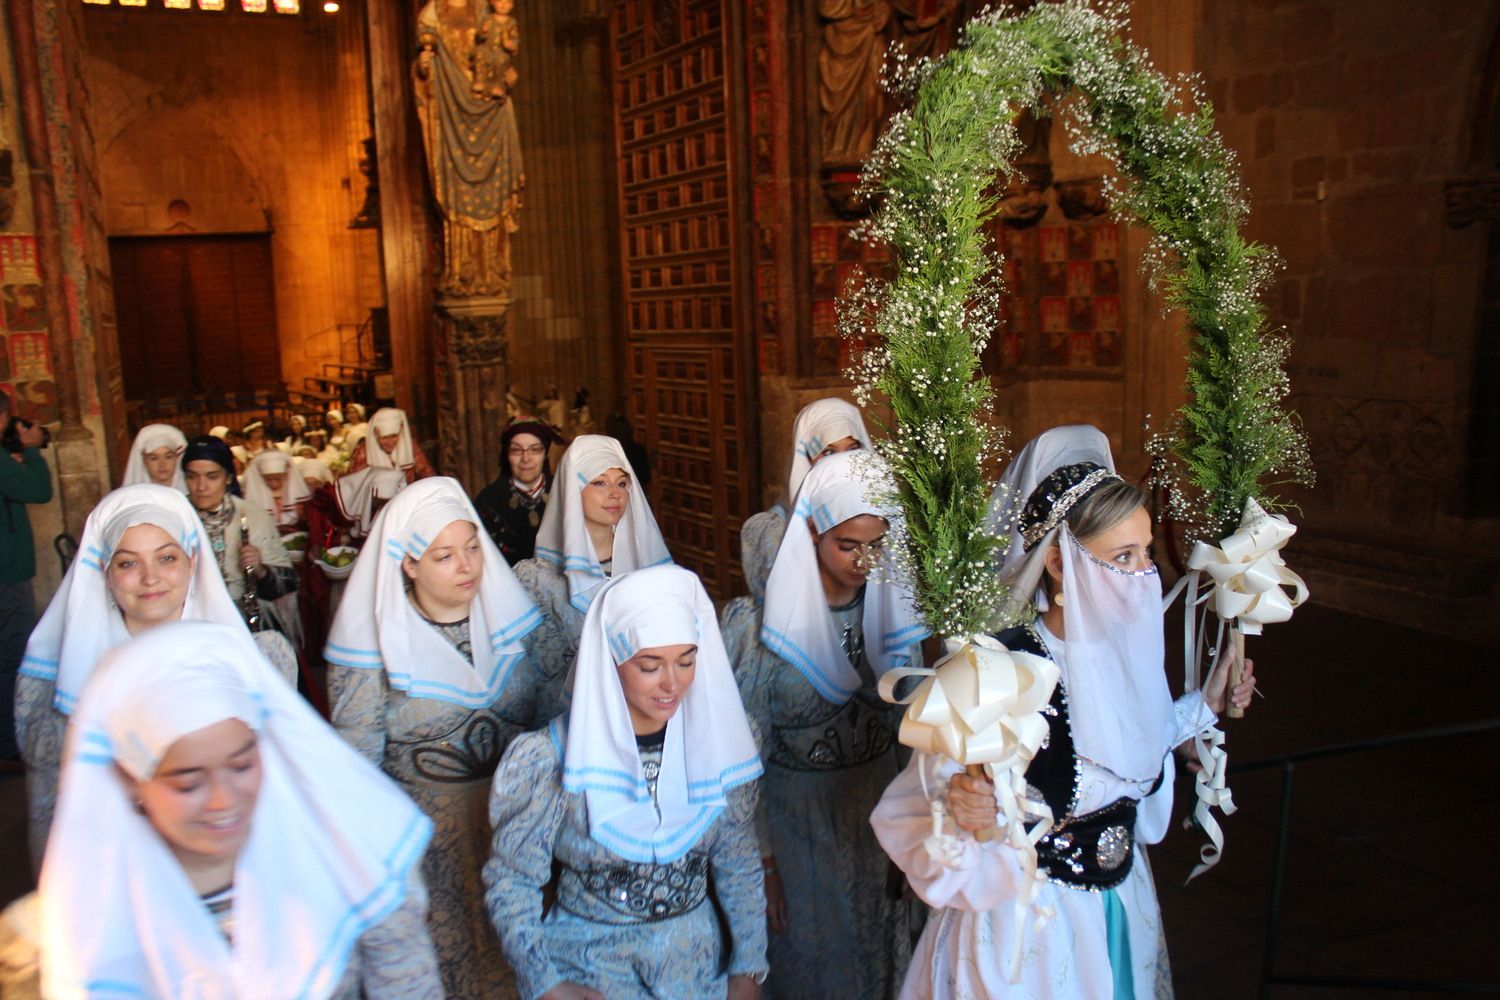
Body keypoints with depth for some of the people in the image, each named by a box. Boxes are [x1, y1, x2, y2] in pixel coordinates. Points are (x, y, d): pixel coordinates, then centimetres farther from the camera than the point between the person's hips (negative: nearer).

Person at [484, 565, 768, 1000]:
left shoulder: (717, 745, -5)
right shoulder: (551, 760, -15)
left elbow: (740, 868, 5)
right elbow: (510, 882, -6)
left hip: (697, 962, 3)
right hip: (588, 962, -2)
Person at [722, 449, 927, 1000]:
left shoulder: (894, 607, -8)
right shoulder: (763, 624, -19)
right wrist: (763, 861, -10)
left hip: (881, 810, 4)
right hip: (800, 821, -3)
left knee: (879, 954, 22)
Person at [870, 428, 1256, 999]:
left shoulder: (1124, 649, -7)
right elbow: (933, 786, -23)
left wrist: (1202, 708, 14)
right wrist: (961, 800, -43)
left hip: (1123, 902, 7)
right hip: (1032, 916, -7)